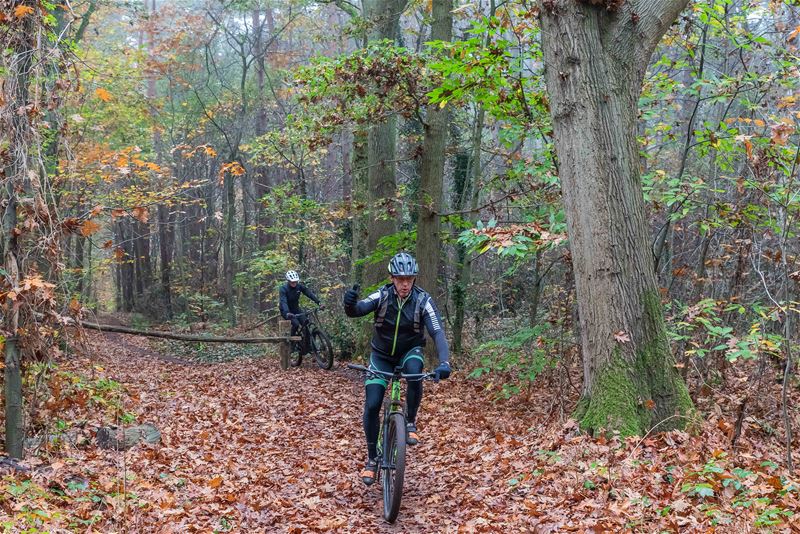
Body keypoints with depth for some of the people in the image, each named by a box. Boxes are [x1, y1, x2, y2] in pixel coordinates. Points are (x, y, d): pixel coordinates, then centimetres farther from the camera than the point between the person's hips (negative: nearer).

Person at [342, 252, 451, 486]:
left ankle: (410, 422, -12)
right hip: (382, 355, 1)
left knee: (415, 372, -36)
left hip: (409, 352, -1)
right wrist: (350, 304, -59)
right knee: (371, 405, -10)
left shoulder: (422, 300, -21)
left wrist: (444, 362, -46)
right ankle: (372, 458, 10)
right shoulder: (382, 296, -20)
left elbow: (437, 333, -29)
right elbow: (357, 310, -34)